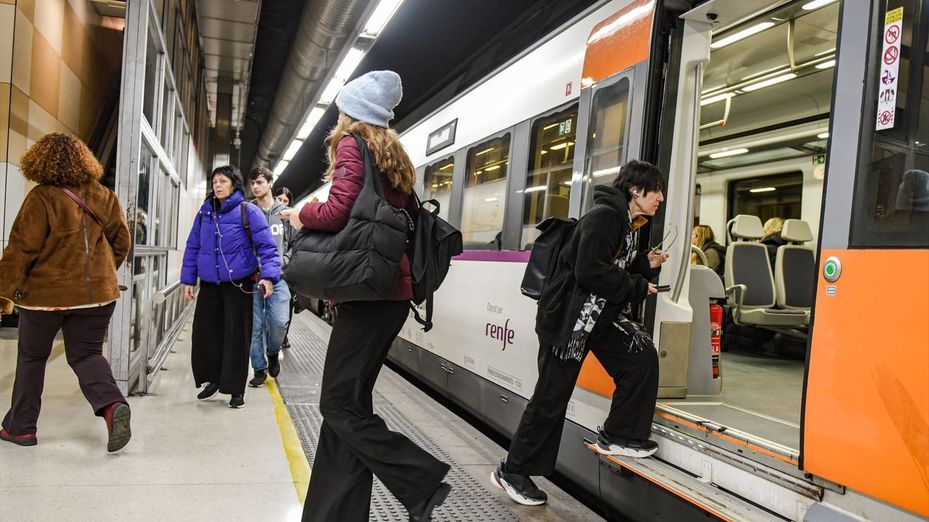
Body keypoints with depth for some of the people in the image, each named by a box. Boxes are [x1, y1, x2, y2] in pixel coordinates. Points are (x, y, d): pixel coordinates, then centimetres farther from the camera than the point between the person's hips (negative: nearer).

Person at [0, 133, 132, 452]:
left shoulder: (42, 198, -12)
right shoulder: (104, 196, 2)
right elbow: (122, 241, 8)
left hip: (47, 293, -3)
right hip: (97, 292, 4)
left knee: (31, 357, 15)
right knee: (86, 354, 11)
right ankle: (112, 404, -15)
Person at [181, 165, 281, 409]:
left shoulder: (248, 211, -7)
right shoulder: (204, 212, 7)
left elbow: (266, 246, -13)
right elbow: (193, 247, 12)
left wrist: (268, 276, -25)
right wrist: (188, 279, 8)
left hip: (239, 284, -4)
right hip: (209, 284, 4)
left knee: (236, 335, 2)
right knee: (205, 332, 6)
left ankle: (236, 389, 14)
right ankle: (213, 379, 26)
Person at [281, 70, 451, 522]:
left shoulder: (351, 145, -3)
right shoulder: (392, 154, 20)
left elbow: (337, 211, -16)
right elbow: (412, 219, 20)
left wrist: (303, 216, 2)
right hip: (393, 291, 9)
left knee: (340, 405, -4)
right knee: (347, 401, 10)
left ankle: (421, 483, -1)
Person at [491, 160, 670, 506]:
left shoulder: (630, 226, 13)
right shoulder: (603, 217, -18)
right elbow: (591, 273, -28)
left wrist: (646, 265, 2)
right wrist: (638, 287, -18)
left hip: (601, 315, 9)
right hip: (567, 316, -9)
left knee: (642, 356, -6)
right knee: (551, 397, -2)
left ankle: (617, 436, 10)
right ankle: (512, 472, 13)